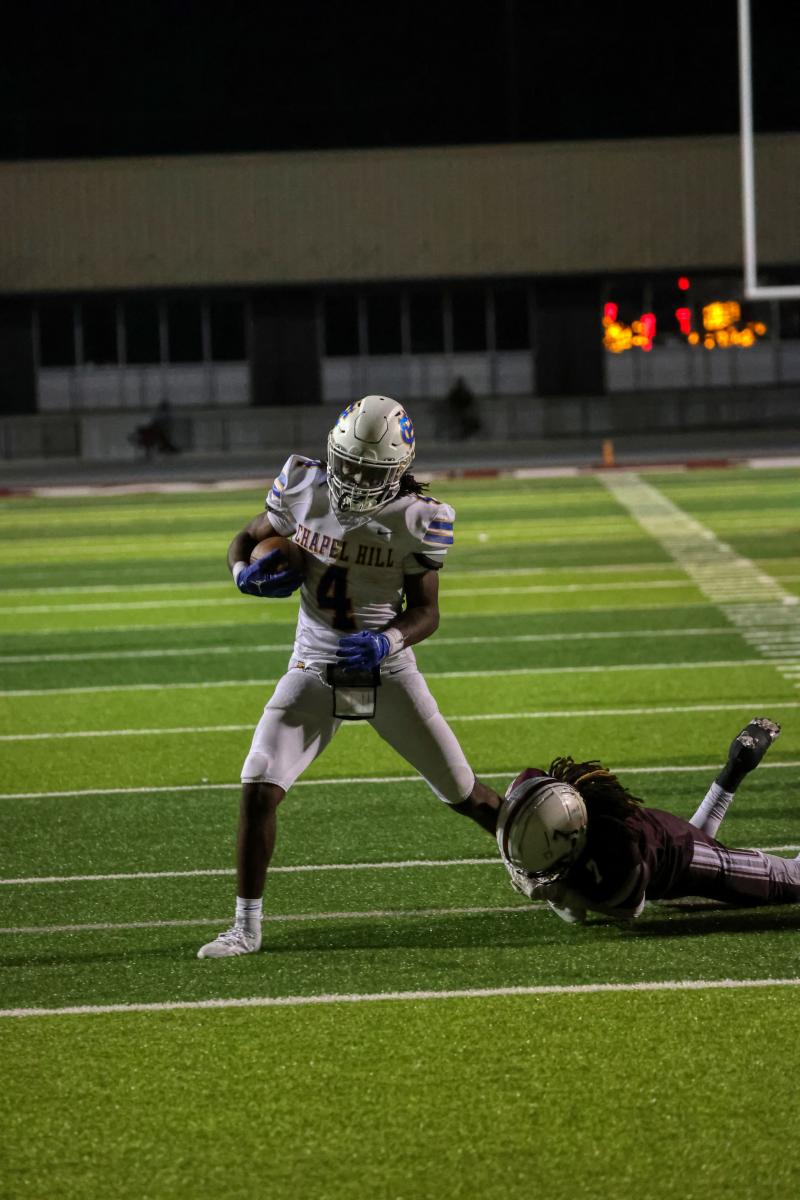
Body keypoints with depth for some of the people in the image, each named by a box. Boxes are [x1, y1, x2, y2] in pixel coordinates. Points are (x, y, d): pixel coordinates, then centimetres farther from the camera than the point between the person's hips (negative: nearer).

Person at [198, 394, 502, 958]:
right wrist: (248, 572, -14)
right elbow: (246, 540, 10)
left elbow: (426, 611, -7)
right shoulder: (304, 491, -7)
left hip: (388, 672, -1)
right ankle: (247, 927, -3)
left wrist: (388, 642, -29)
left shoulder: (415, 519, -13)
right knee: (258, 792, -15)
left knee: (465, 794, 8)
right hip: (315, 672, 1)